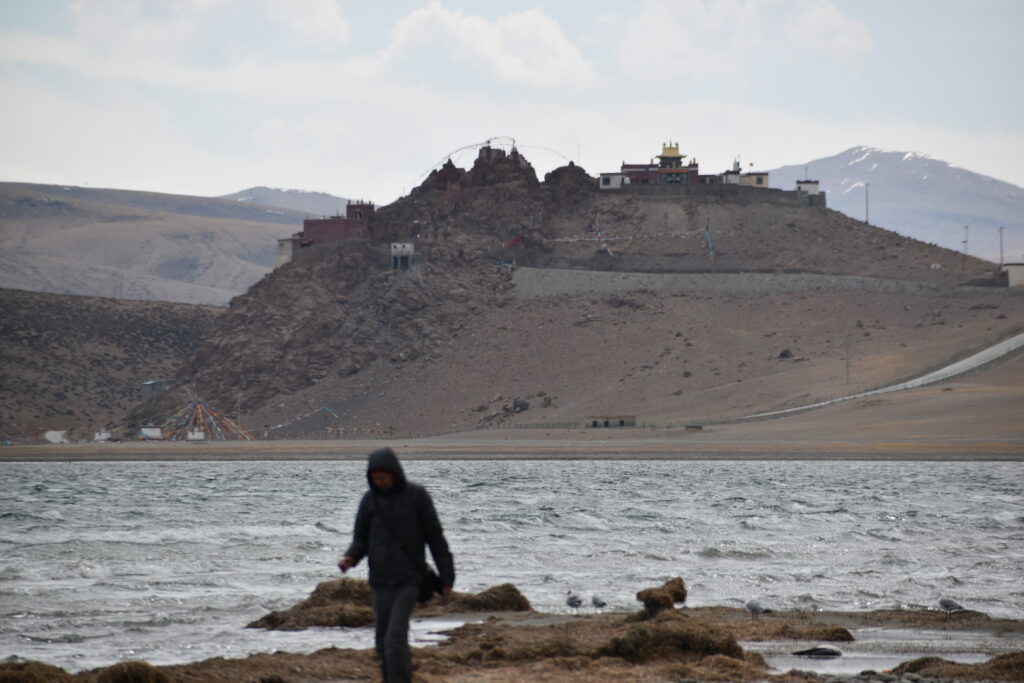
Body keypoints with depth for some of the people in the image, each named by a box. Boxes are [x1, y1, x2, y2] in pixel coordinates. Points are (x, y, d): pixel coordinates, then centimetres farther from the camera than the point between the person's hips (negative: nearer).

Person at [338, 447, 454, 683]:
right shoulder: (369, 500, 5)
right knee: (383, 641, 6)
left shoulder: (416, 495, -5)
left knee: (395, 638, -16)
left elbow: (435, 537, -1)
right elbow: (361, 539, 12)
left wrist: (447, 578, -2)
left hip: (409, 580, -4)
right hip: (381, 582, 4)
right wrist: (350, 558, -11)